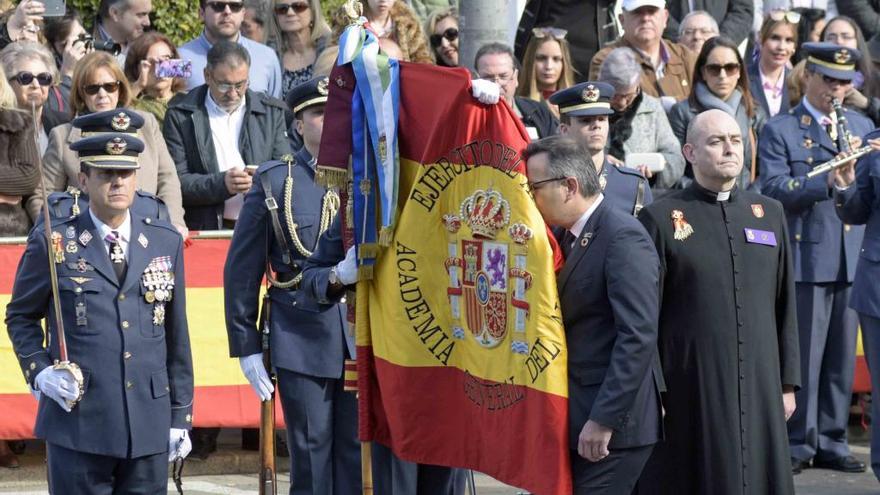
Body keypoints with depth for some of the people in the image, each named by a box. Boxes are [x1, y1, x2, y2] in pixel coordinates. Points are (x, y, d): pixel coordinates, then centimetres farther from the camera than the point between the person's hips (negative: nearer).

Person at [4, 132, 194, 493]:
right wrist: (39, 372, -7)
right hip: (78, 419, -3)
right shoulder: (53, 244, 1)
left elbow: (176, 334, 12)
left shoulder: (166, 243, 10)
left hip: (149, 428, 3)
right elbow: (20, 316, 11)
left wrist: (180, 415, 11)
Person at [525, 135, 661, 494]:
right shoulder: (567, 237, 14)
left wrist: (604, 420, -21)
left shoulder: (623, 238, -14)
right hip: (575, 418, 9)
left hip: (612, 424, -9)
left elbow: (638, 337, -20)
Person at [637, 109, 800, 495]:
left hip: (759, 389, 4)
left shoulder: (769, 213, 11)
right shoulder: (661, 219, -2)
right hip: (690, 392, -4)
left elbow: (784, 305, 14)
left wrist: (788, 382, 11)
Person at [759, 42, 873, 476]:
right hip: (806, 257, -4)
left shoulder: (863, 127, 16)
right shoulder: (780, 131, 1)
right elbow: (773, 189, -12)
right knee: (804, 355, -3)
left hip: (854, 258, 4)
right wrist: (827, 182, -23)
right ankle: (797, 442, 5)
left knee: (842, 357, 7)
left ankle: (831, 441, 14)